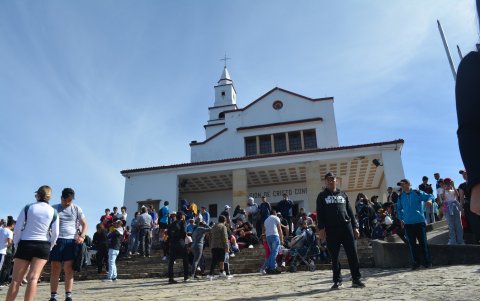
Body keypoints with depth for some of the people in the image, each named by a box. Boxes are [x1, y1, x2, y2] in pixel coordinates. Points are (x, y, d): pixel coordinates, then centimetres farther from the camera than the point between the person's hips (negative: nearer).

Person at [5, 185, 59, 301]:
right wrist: (49, 247, 15)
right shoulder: (53, 212, 3)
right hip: (43, 245, 1)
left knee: (16, 279, 6)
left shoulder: (27, 208, 0)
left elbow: (18, 229, -2)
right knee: (33, 278, -4)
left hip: (25, 244, 0)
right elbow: (55, 234, 2)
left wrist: (16, 245, 8)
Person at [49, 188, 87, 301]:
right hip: (57, 240, 0)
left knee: (69, 270, 0)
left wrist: (82, 236, -4)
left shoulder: (76, 209, 8)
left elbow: (84, 224, 11)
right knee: (55, 269, 3)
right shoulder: (54, 208, 8)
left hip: (71, 241, 0)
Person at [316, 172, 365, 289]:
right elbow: (319, 214, 2)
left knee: (352, 254, -2)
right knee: (334, 257, 3)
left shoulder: (343, 195, 17)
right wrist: (321, 228, -9)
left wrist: (355, 227, 9)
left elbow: (350, 211, 16)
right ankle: (337, 281, 13)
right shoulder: (322, 196, 10)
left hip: (346, 227, 2)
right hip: (331, 229, -2)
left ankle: (356, 279, 6)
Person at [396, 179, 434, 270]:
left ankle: (427, 262, 14)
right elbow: (399, 209, 23)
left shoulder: (417, 193, -2)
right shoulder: (401, 197, 10)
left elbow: (430, 196, -6)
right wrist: (401, 219, 16)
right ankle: (415, 263, 12)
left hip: (419, 221, -3)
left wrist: (429, 200, -28)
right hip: (408, 223, 3)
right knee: (411, 244, 4)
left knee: (423, 242, 3)